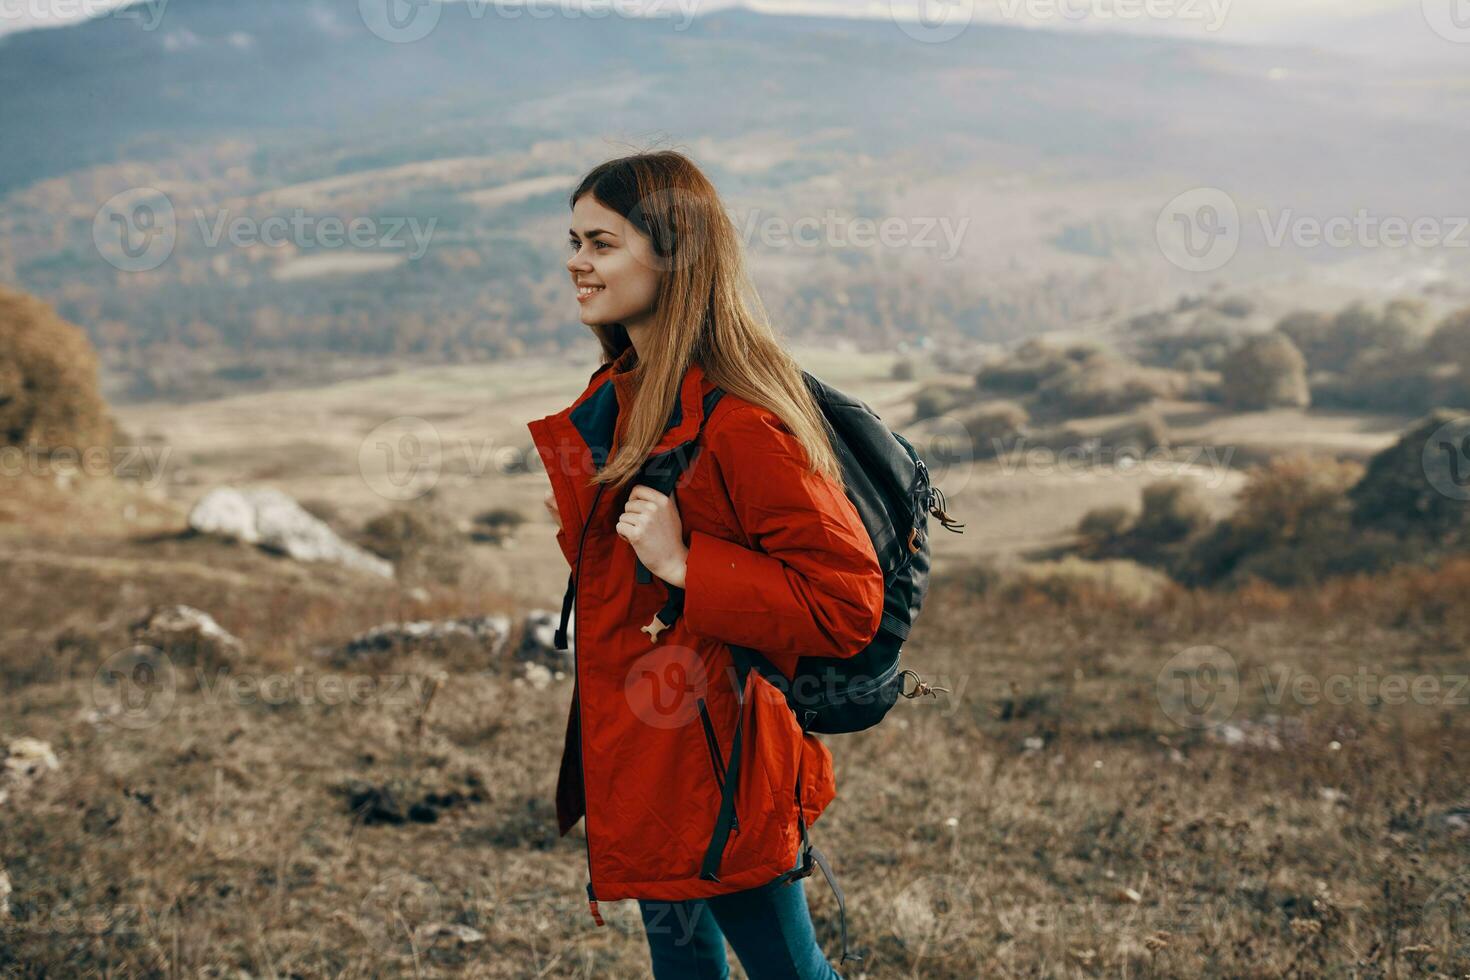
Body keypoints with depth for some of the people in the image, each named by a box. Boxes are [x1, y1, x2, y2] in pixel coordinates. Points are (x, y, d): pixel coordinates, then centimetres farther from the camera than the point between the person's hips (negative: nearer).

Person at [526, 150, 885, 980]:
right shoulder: (616, 394, 6)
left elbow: (846, 604, -25)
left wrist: (687, 568, -28)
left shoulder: (741, 421, -24)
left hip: (715, 756, -9)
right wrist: (572, 518, 4)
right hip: (635, 747, 9)